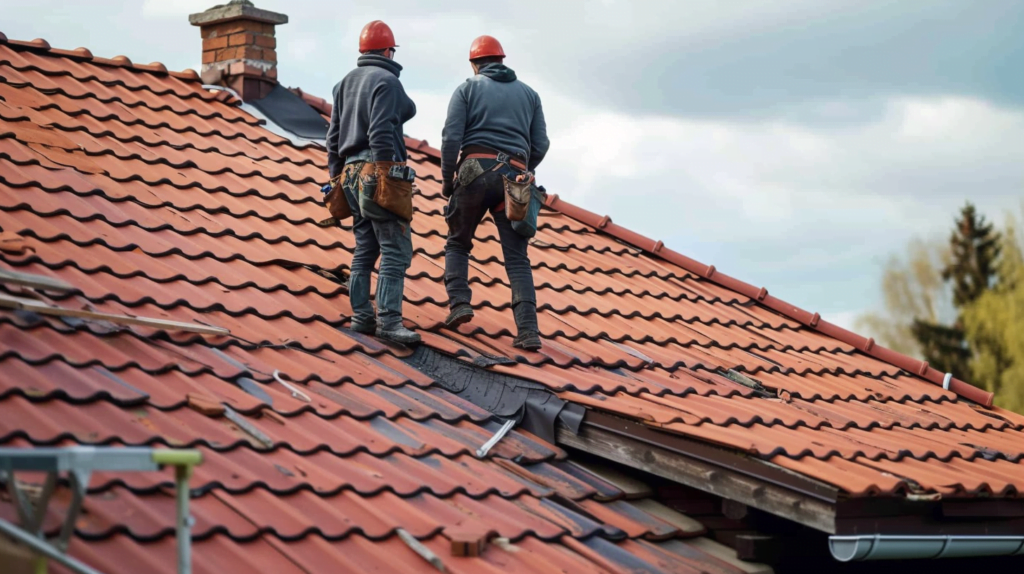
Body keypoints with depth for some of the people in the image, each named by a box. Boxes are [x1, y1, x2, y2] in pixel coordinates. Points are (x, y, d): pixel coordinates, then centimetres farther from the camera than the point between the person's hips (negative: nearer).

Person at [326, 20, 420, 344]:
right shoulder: (386, 80, -8)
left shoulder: (346, 83, 16)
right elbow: (381, 132, -18)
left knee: (365, 249, 12)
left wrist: (335, 176, 21)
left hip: (351, 173, 9)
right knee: (395, 250, -10)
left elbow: (334, 135, 17)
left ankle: (361, 317, 10)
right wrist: (386, 175, -19)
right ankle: (389, 320, -18)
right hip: (376, 171, -9)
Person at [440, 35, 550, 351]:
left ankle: (459, 302, -3)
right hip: (514, 175, 2)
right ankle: (528, 330, -13)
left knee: (458, 243, 18)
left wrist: (447, 178, 7)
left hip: (476, 171, -2)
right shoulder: (529, 93, 19)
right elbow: (540, 144, 12)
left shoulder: (467, 89, 10)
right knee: (517, 257, 0)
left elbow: (451, 137, -3)